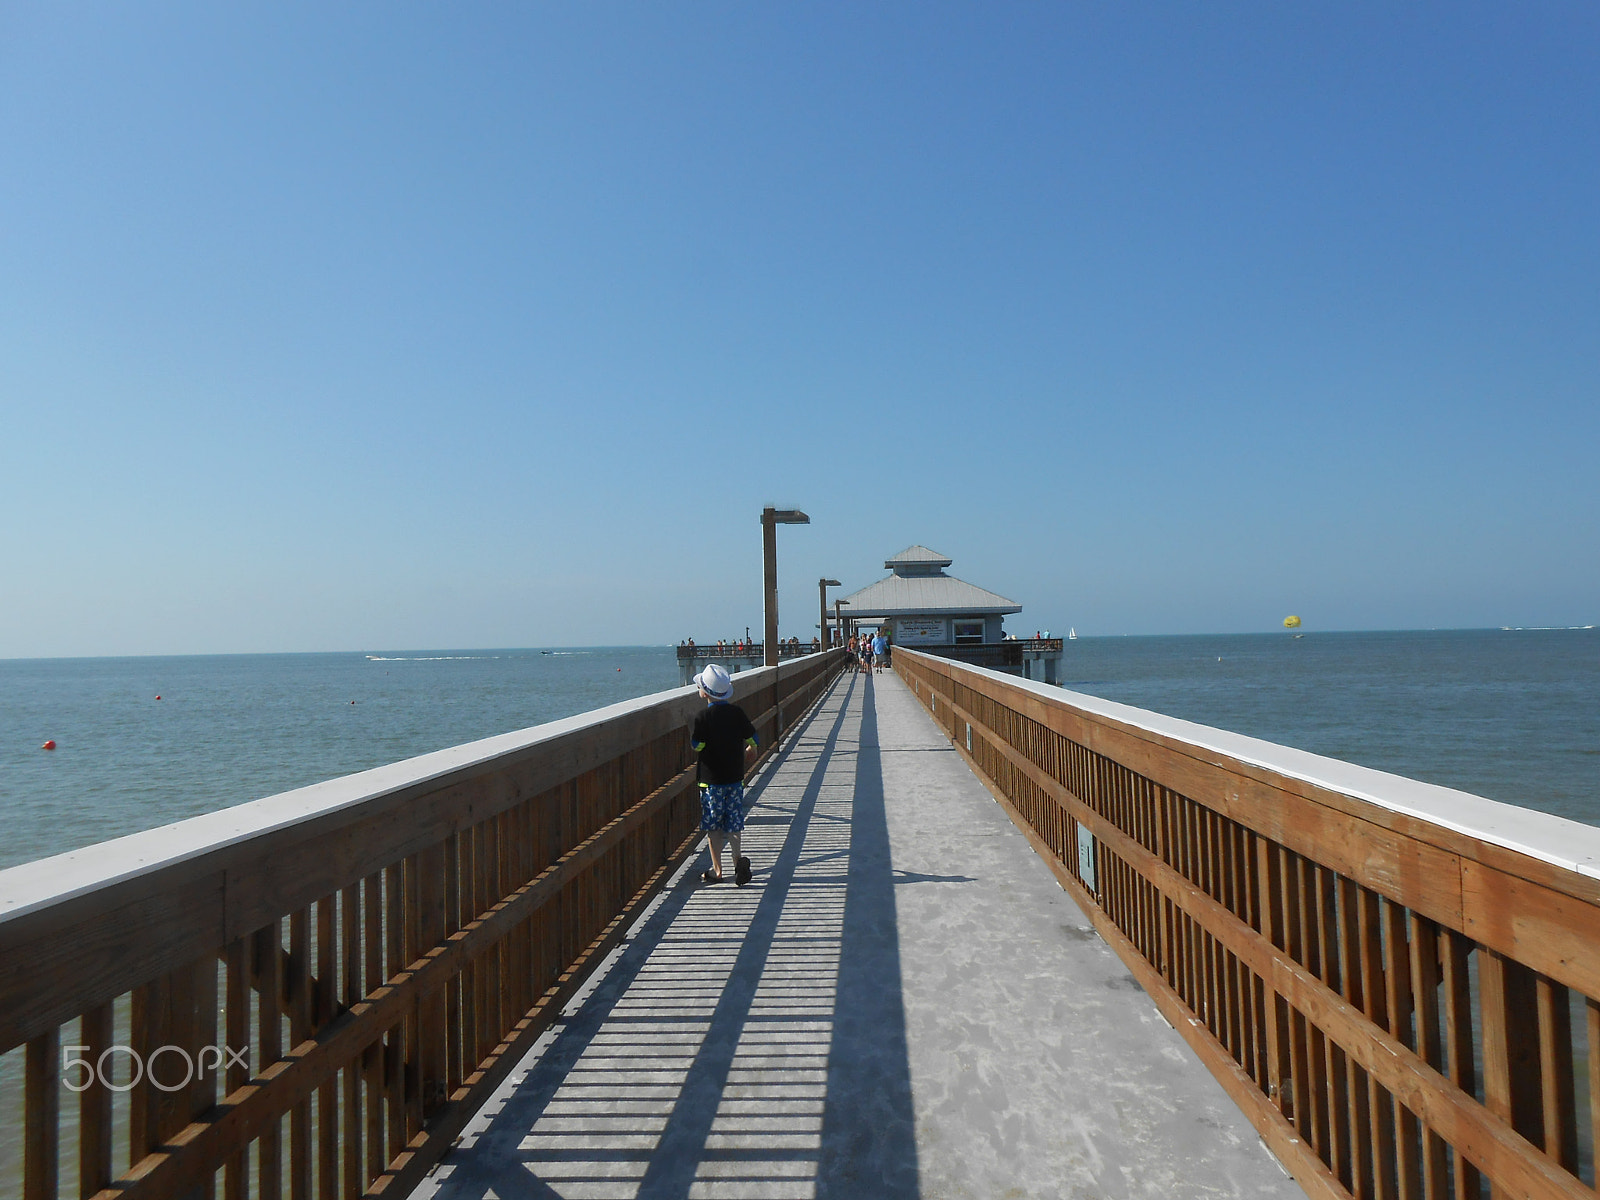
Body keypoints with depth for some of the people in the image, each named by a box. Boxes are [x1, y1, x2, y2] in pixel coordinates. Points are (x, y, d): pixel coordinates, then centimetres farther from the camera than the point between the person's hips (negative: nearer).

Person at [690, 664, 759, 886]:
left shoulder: (704, 716, -13)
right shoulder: (737, 712, 0)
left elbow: (696, 750, -12)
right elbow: (753, 742, 3)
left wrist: (690, 735, 7)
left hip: (711, 779, -4)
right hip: (735, 777, 4)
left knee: (714, 826, 7)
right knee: (733, 823, 11)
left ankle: (717, 870, 12)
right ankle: (738, 857, -9)